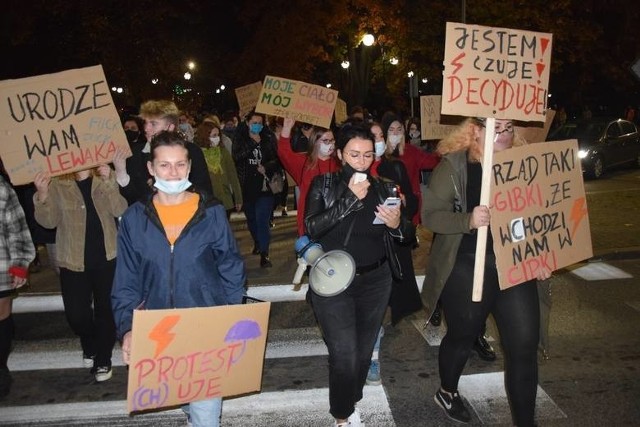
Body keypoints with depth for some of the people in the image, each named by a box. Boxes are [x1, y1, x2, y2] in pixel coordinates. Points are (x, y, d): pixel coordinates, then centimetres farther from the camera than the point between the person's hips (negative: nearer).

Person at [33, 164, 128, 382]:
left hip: (106, 258, 0)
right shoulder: (56, 184, -3)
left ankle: (103, 359, 26)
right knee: (76, 314, 3)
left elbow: (120, 211, -15)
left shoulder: (106, 178, -1)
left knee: (106, 310, 8)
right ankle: (89, 346, 35)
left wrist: (108, 182, -29)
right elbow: (49, 222, -12)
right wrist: (42, 194, -29)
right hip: (73, 260, 0)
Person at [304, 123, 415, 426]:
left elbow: (408, 234, 6)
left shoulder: (384, 188, 2)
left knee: (364, 351, 13)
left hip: (375, 281, 3)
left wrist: (397, 225, -17)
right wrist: (349, 199, -24)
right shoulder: (323, 185, -5)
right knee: (344, 354, -7)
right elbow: (312, 228, -19)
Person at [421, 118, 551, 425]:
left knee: (525, 344, 3)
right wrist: (468, 220, -29)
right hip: (466, 267, -3)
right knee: (463, 335, 14)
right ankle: (447, 392, 43)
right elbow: (431, 215, -13)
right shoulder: (454, 165, -7)